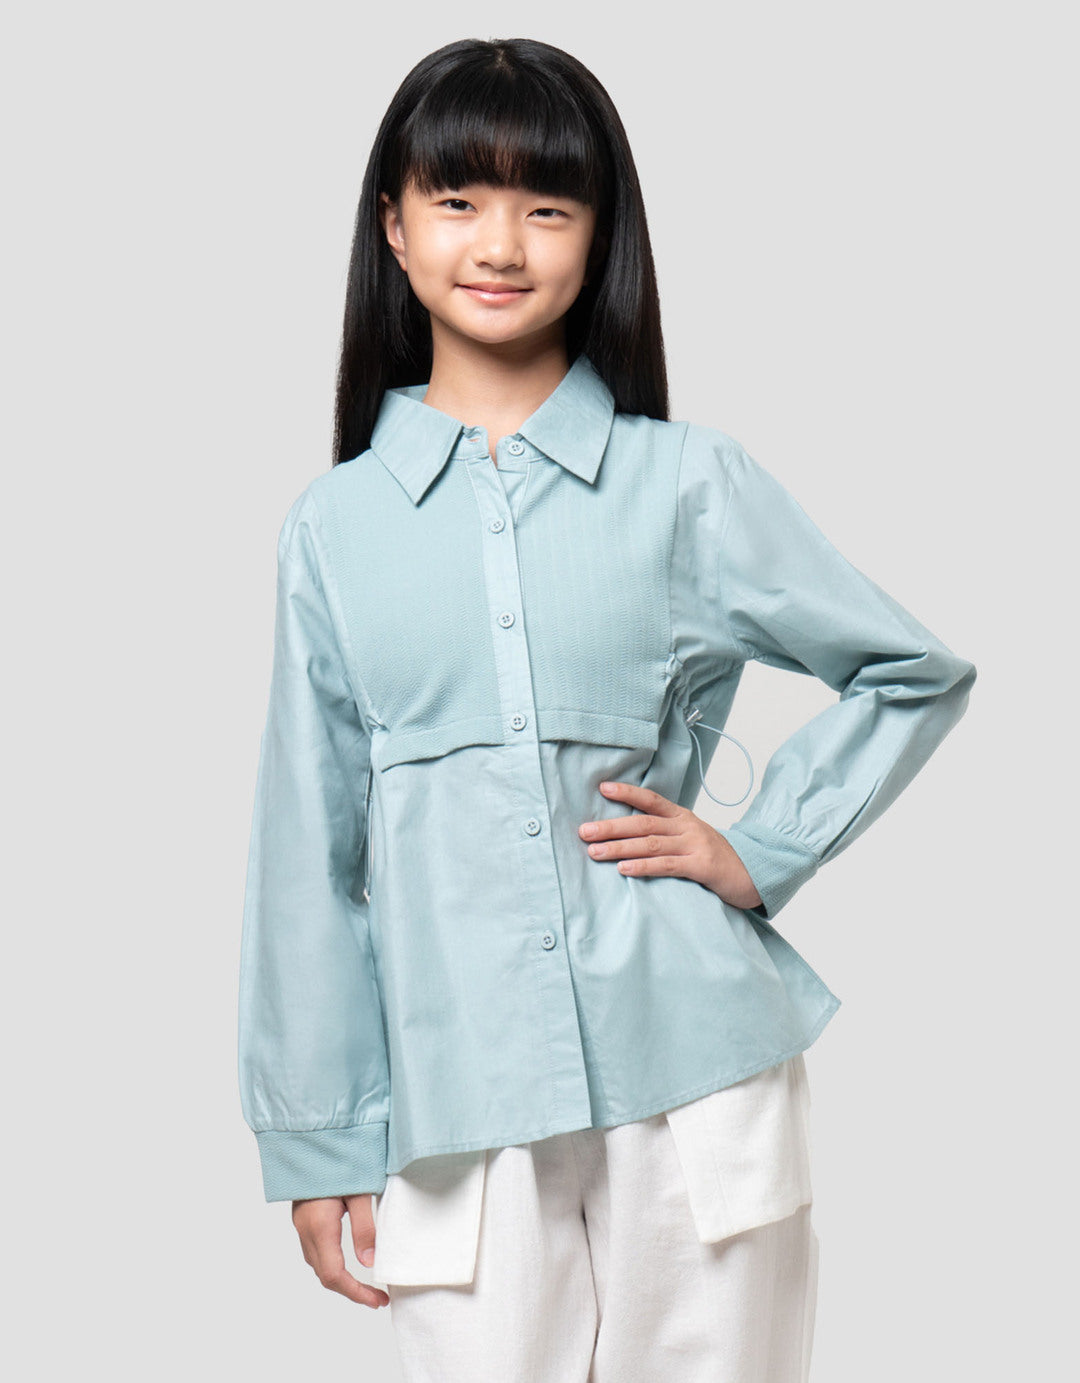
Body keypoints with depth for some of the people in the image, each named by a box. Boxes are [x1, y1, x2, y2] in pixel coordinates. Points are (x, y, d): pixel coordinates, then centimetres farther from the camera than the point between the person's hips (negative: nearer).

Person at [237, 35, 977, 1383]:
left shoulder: (689, 484, 0)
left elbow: (918, 673, 10)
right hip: (455, 1108, 1)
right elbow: (309, 847, 7)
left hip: (697, 1076, 0)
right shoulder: (334, 526, 4)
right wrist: (316, 1141, 8)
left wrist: (761, 847, -1)